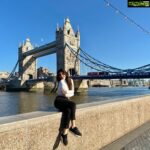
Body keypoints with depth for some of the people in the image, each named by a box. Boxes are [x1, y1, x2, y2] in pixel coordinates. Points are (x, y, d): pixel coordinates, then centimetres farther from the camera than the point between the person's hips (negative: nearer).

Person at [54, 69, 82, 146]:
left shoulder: (70, 80, 13)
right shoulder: (61, 82, -3)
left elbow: (72, 93, 10)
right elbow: (66, 92, -14)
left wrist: (67, 94, -6)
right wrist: (70, 92, 3)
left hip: (66, 100, 5)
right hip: (59, 101, -4)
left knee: (68, 111, -31)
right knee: (73, 104, -32)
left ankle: (64, 133, -27)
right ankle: (73, 127, -22)